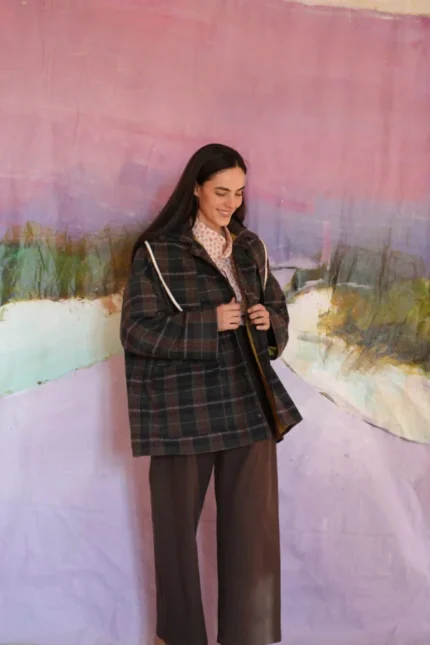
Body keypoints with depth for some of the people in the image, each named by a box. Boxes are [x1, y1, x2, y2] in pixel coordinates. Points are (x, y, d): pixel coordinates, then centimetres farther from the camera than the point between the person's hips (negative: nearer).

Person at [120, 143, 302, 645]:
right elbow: (135, 330, -9)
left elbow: (279, 313, 16)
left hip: (250, 404, 3)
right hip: (182, 408, -3)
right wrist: (210, 323, -17)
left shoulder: (251, 249, 10)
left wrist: (268, 321, -7)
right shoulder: (157, 252, -4)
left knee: (253, 526, 1)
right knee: (177, 523, 9)